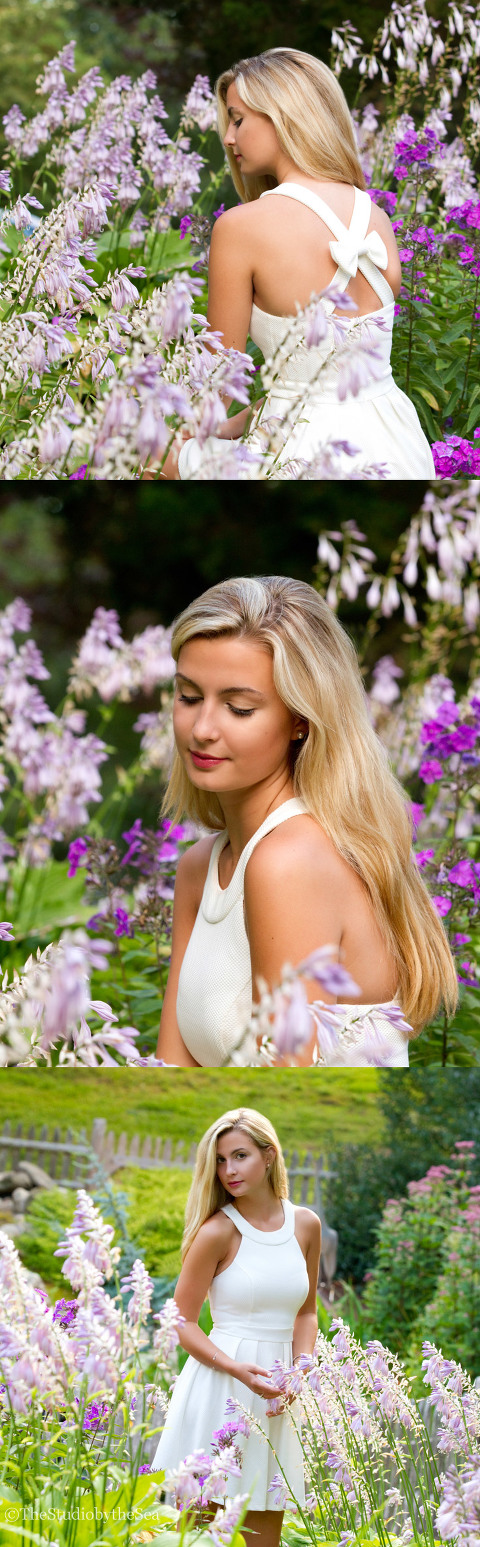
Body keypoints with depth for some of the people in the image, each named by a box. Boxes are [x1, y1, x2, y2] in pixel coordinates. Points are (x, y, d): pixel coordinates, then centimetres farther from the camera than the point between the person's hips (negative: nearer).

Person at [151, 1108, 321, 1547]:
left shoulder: (305, 1225, 6)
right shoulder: (218, 1231, -9)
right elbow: (183, 1324, -6)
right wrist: (238, 1370, -20)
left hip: (275, 1398, 5)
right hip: (218, 1386, -4)